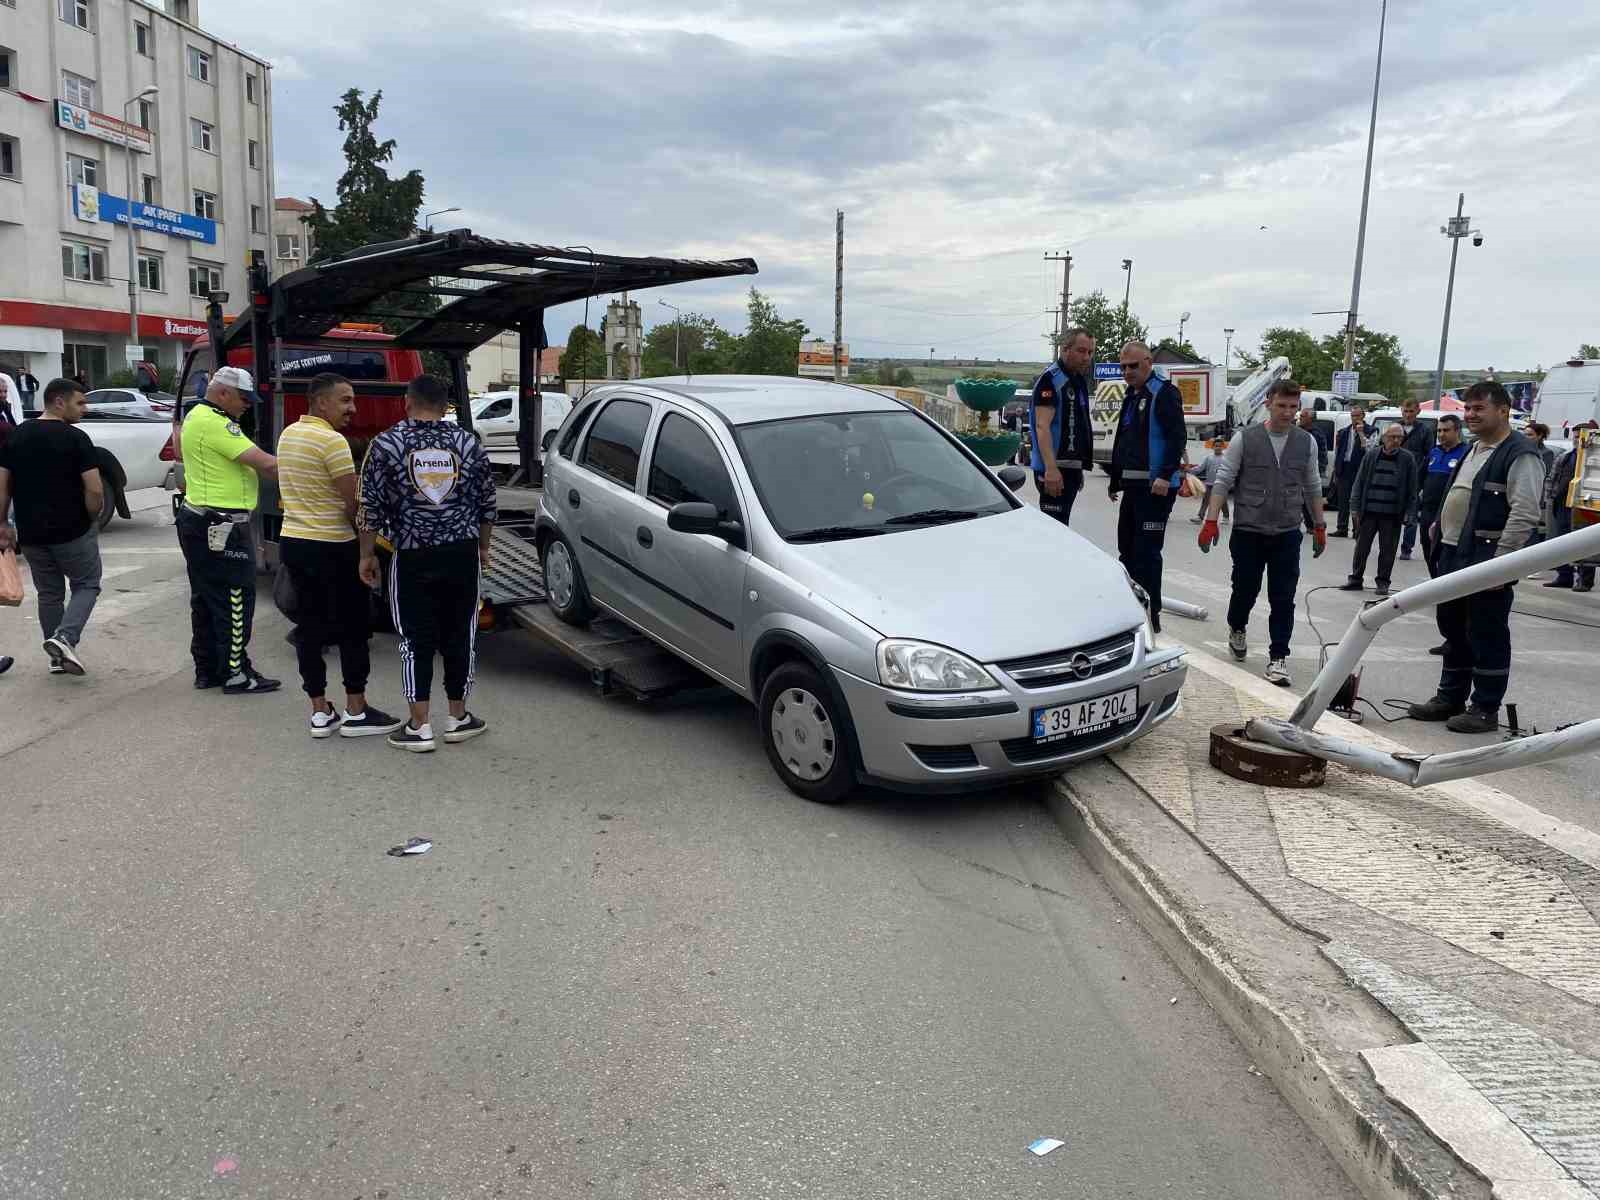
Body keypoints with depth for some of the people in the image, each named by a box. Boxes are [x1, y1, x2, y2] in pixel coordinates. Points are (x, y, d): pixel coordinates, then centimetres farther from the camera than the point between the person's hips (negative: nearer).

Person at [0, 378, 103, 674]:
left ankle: (58, 656, 22)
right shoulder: (76, 438, -12)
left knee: (49, 593, 17)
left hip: (31, 533, 5)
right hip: (72, 531, -5)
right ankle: (65, 637, -10)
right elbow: (95, 489, -18)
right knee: (87, 585, 12)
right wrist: (91, 518, -1)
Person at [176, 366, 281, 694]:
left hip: (197, 521, 11)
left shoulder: (197, 416, 16)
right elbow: (265, 463, -22)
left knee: (206, 599, 15)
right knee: (234, 601, -4)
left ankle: (207, 670, 23)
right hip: (221, 528, -11)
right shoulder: (215, 423, -18)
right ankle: (236, 674, 1)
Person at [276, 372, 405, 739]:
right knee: (354, 628, 3)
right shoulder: (332, 440, -17)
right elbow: (353, 504, -17)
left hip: (292, 542, 8)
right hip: (333, 547, -8)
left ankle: (319, 712, 14)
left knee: (309, 628, 10)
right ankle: (356, 712, 8)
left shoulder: (288, 435, 11)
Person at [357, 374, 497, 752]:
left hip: (412, 555, -2)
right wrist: (483, 547, 19)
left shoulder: (386, 443, -3)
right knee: (460, 634, 10)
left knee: (416, 639, 4)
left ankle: (419, 727, 5)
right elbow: (486, 501, 7)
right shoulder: (467, 442, 3)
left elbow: (371, 505, -4)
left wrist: (367, 554, 5)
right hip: (462, 553, 2)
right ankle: (458, 718, 19)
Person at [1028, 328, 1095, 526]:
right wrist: (1051, 468, -29)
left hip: (1071, 467, 10)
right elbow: (1042, 426, -20)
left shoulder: (1079, 381, 18)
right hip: (1054, 469, -10)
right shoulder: (1050, 379, -11)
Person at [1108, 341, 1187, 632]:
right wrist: (1116, 481, 25)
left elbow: (1178, 437, -18)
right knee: (1126, 548, 14)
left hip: (1156, 486, -9)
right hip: (1132, 484, 9)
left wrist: (1166, 476, -25)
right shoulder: (1132, 396, 19)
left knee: (1147, 551, -9)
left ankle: (1151, 615, -3)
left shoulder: (1165, 392, -9)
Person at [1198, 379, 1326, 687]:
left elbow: (1313, 487, 13)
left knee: (1283, 599, 0)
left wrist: (1319, 526, 14)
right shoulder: (1244, 439, -4)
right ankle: (1236, 629, 40)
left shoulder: (1307, 442, 4)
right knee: (1245, 589, 9)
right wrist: (1211, 521, -10)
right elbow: (1223, 482, -4)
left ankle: (1278, 657, 7)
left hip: (1288, 534, 2)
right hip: (1248, 532, -2)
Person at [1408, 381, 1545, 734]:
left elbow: (1524, 515, -20)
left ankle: (1485, 709, 9)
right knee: (1454, 631, 17)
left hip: (1488, 562, -10)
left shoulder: (1520, 455, -13)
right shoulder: (1474, 450, 18)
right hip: (1454, 558, 10)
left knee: (1486, 637, 0)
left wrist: (1499, 564, -22)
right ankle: (1449, 699, 28)